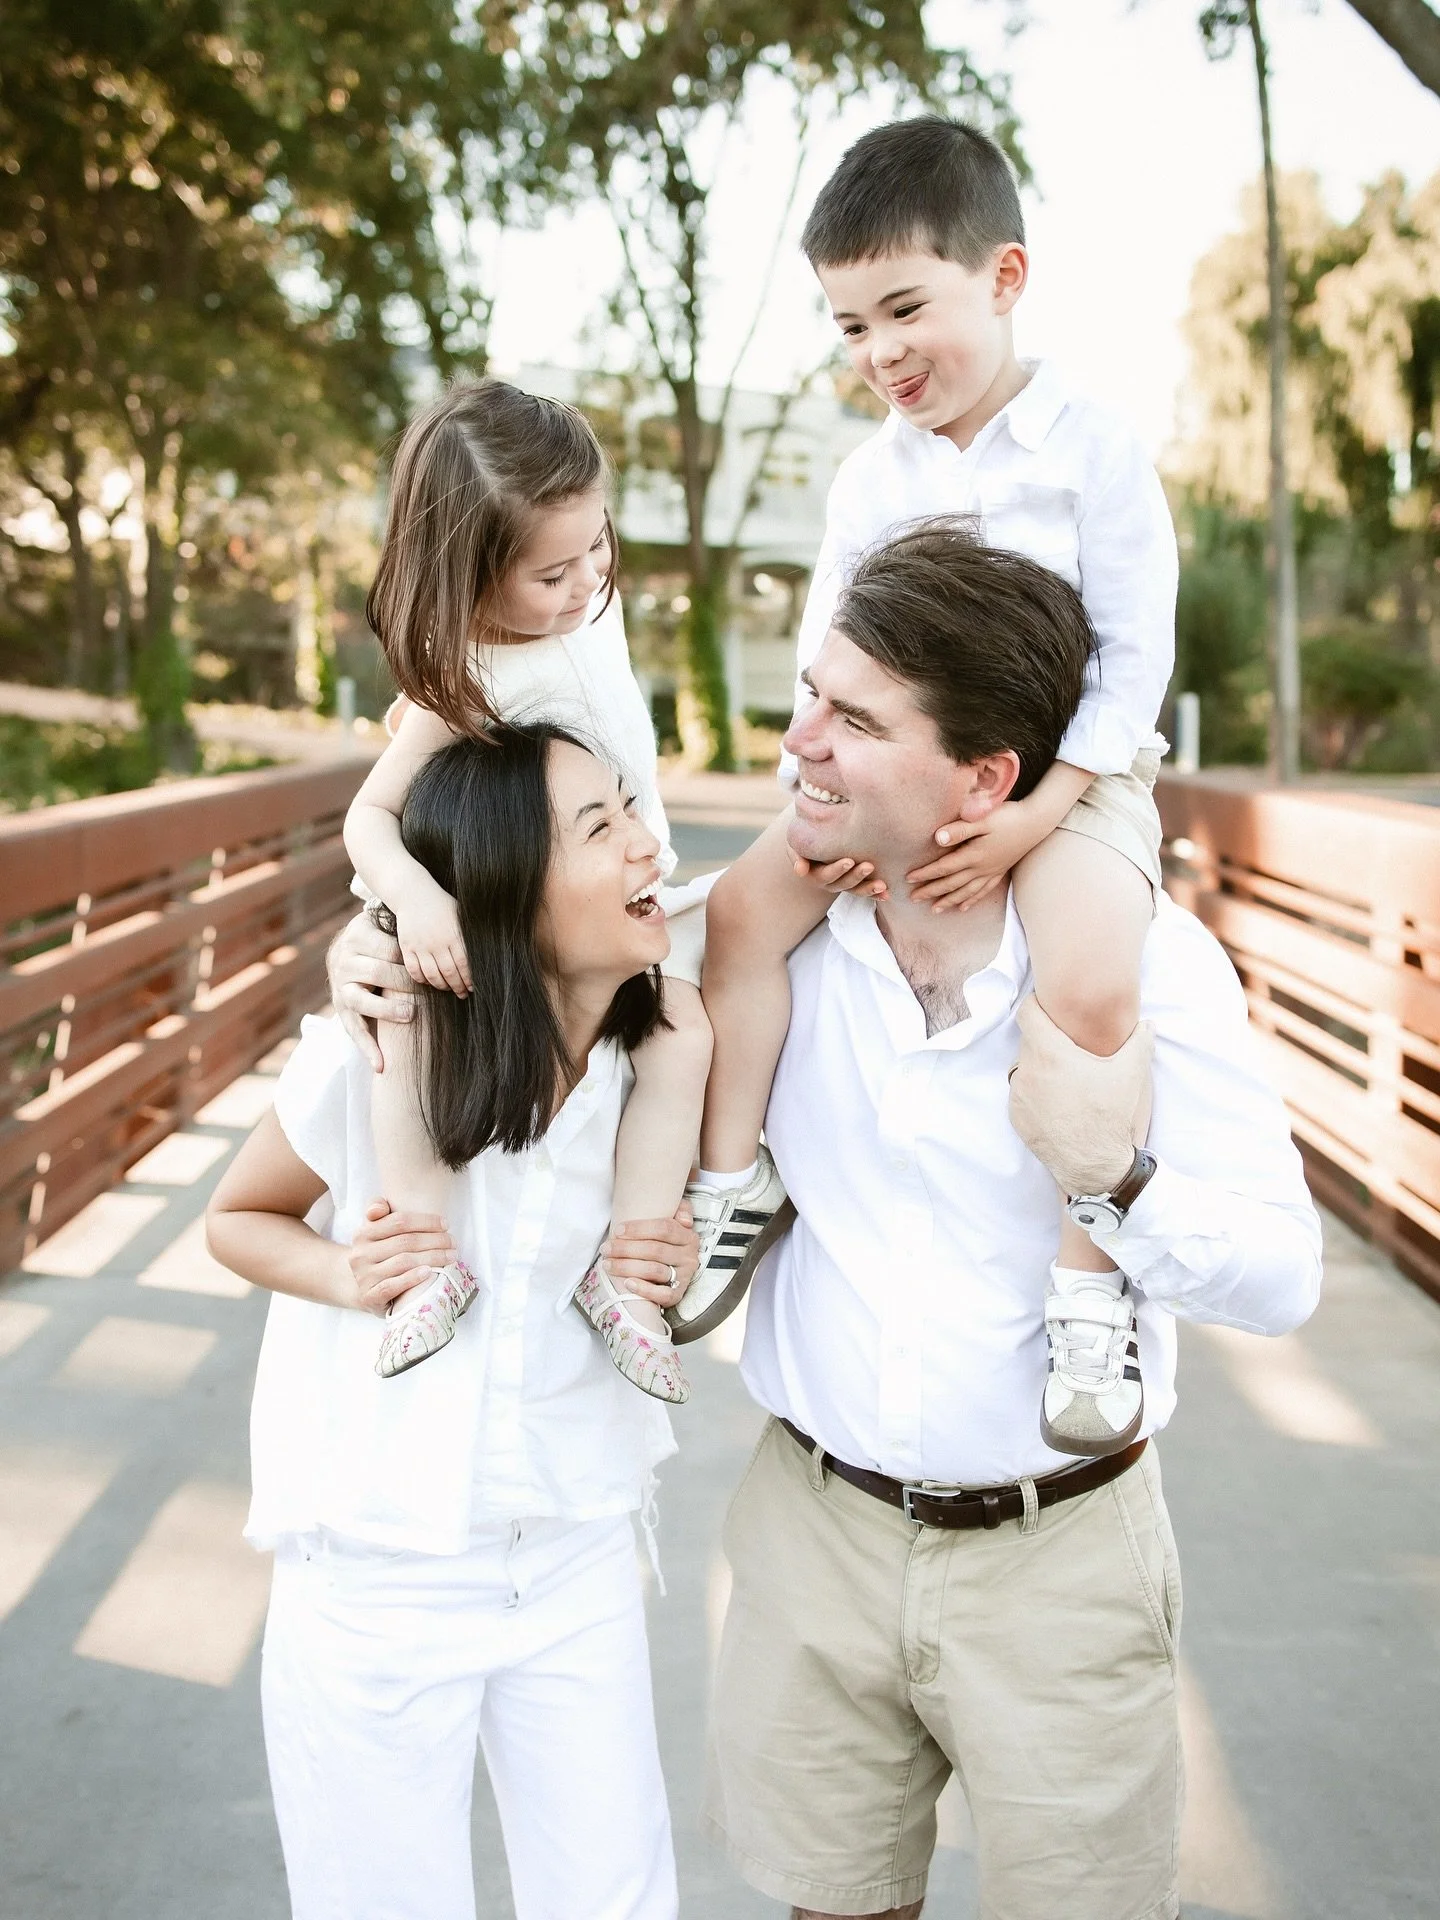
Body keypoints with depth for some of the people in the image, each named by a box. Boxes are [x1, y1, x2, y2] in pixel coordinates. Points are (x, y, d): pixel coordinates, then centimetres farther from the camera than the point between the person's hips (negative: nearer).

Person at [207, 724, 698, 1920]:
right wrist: (348, 1275, -19)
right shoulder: (374, 1056, -20)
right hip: (376, 1578, -3)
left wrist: (663, 1274, -9)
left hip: (578, 1558, 4)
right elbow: (238, 1219, 0)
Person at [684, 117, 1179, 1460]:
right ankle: (733, 1185, -2)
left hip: (1066, 773, -5)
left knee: (1089, 982, -31)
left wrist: (1031, 815, -22)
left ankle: (1088, 1294, -17)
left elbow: (1135, 653, -11)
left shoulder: (1091, 451, -8)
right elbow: (826, 654, 8)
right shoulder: (870, 476, 7)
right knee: (747, 905, -15)